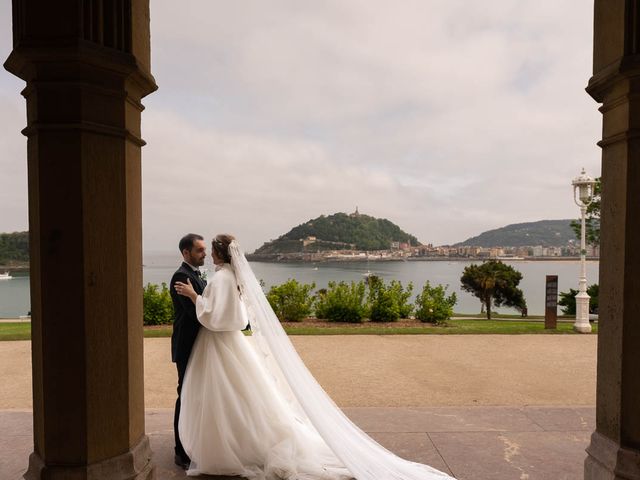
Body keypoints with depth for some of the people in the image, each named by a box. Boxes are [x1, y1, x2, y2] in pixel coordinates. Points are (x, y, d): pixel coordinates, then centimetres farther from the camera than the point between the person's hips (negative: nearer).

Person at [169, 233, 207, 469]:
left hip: (199, 346, 9)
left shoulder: (197, 275, 14)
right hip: (187, 348, -9)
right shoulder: (181, 277, -17)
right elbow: (195, 312, -26)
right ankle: (182, 453, 14)